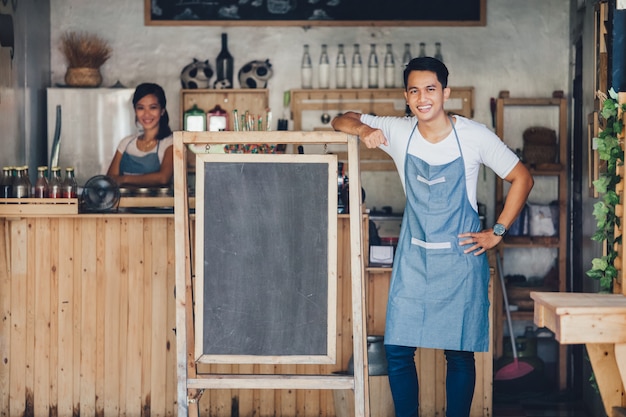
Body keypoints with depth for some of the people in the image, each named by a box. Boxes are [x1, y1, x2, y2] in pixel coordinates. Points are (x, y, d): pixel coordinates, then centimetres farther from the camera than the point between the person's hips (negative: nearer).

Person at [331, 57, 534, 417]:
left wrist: (497, 232, -5)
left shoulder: (474, 136, -10)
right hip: (414, 256, 2)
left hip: (461, 256, -2)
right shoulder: (398, 132, -3)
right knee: (398, 350, -1)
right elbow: (342, 121, 4)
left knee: (460, 353, 3)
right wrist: (364, 129, -19)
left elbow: (522, 178, -2)